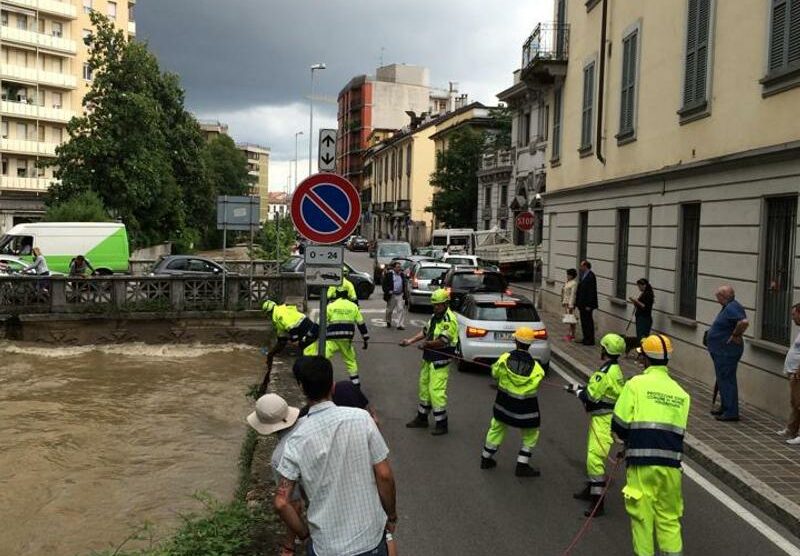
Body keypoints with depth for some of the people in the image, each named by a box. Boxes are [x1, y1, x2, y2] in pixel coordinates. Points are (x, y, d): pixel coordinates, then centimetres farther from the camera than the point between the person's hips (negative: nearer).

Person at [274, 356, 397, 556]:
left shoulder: (296, 441, -12)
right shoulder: (361, 418, -13)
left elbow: (281, 502, -11)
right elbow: (384, 476, -10)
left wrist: (305, 533, 5)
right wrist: (392, 516, 5)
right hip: (371, 537, 0)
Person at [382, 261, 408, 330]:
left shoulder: (402, 275, 9)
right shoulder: (388, 275, -4)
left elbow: (404, 284, 16)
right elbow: (383, 283, -4)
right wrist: (387, 291, -14)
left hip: (400, 295, 2)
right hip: (392, 295, -2)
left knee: (401, 309, -8)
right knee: (389, 310, 11)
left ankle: (400, 325, -7)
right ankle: (388, 322, 34)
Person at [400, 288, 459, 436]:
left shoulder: (449, 319, -18)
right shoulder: (435, 316, 11)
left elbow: (442, 341, -23)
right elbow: (425, 332, 15)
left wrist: (427, 344, -13)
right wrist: (411, 341, 6)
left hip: (440, 361, -9)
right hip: (429, 358, 9)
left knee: (436, 391, -8)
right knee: (424, 386, 17)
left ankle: (441, 424, 3)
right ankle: (422, 418, 32)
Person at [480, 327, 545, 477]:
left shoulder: (505, 358, -15)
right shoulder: (535, 367, -18)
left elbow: (495, 373, 0)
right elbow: (533, 387, -11)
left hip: (504, 404, 3)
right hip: (525, 409, -3)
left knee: (496, 429, 22)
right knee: (530, 435, 17)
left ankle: (486, 458, 34)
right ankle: (522, 465, 14)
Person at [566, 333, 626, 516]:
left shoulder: (605, 372, -21)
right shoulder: (616, 370, 10)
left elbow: (591, 396, -19)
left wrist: (576, 390, -2)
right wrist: (580, 387, 12)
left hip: (603, 420, -11)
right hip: (605, 417, 11)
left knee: (595, 458, -13)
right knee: (592, 455, 23)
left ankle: (598, 502, -11)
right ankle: (591, 490, 39)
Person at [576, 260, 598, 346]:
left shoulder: (590, 276, -17)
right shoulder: (583, 276, 13)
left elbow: (591, 291, -21)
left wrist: (588, 305, -22)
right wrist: (578, 302, 15)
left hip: (587, 304, -10)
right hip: (582, 304, 10)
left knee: (588, 322, -3)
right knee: (584, 321, 14)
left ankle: (590, 340, 4)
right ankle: (586, 338, 23)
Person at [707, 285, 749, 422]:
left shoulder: (732, 308, -21)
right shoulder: (728, 307, 12)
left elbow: (744, 322, -36)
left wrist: (735, 336, -24)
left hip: (727, 352, -11)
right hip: (722, 351, 11)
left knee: (726, 380, -6)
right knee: (723, 379, 19)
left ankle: (731, 412, -1)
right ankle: (725, 407, 30)